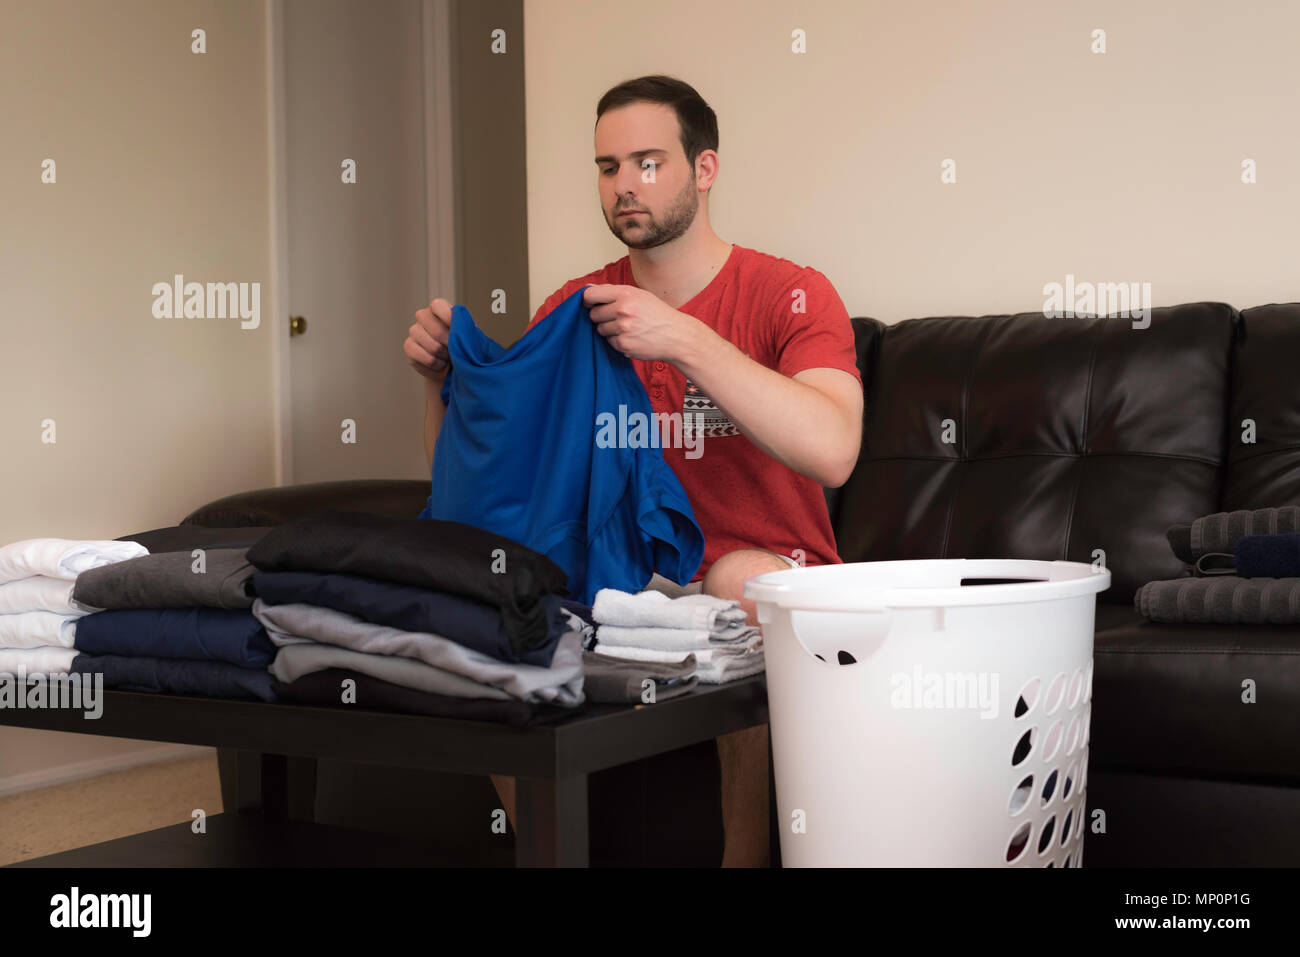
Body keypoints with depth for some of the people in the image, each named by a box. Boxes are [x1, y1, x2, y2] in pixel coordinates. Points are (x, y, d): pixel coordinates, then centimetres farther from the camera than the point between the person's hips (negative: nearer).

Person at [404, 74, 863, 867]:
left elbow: (833, 452, -26)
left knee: (742, 582, -36)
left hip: (769, 566, -4)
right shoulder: (573, 309, 7)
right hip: (624, 572, 4)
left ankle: (747, 858, -16)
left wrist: (684, 341, -32)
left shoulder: (792, 296, -6)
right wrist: (443, 375, -13)